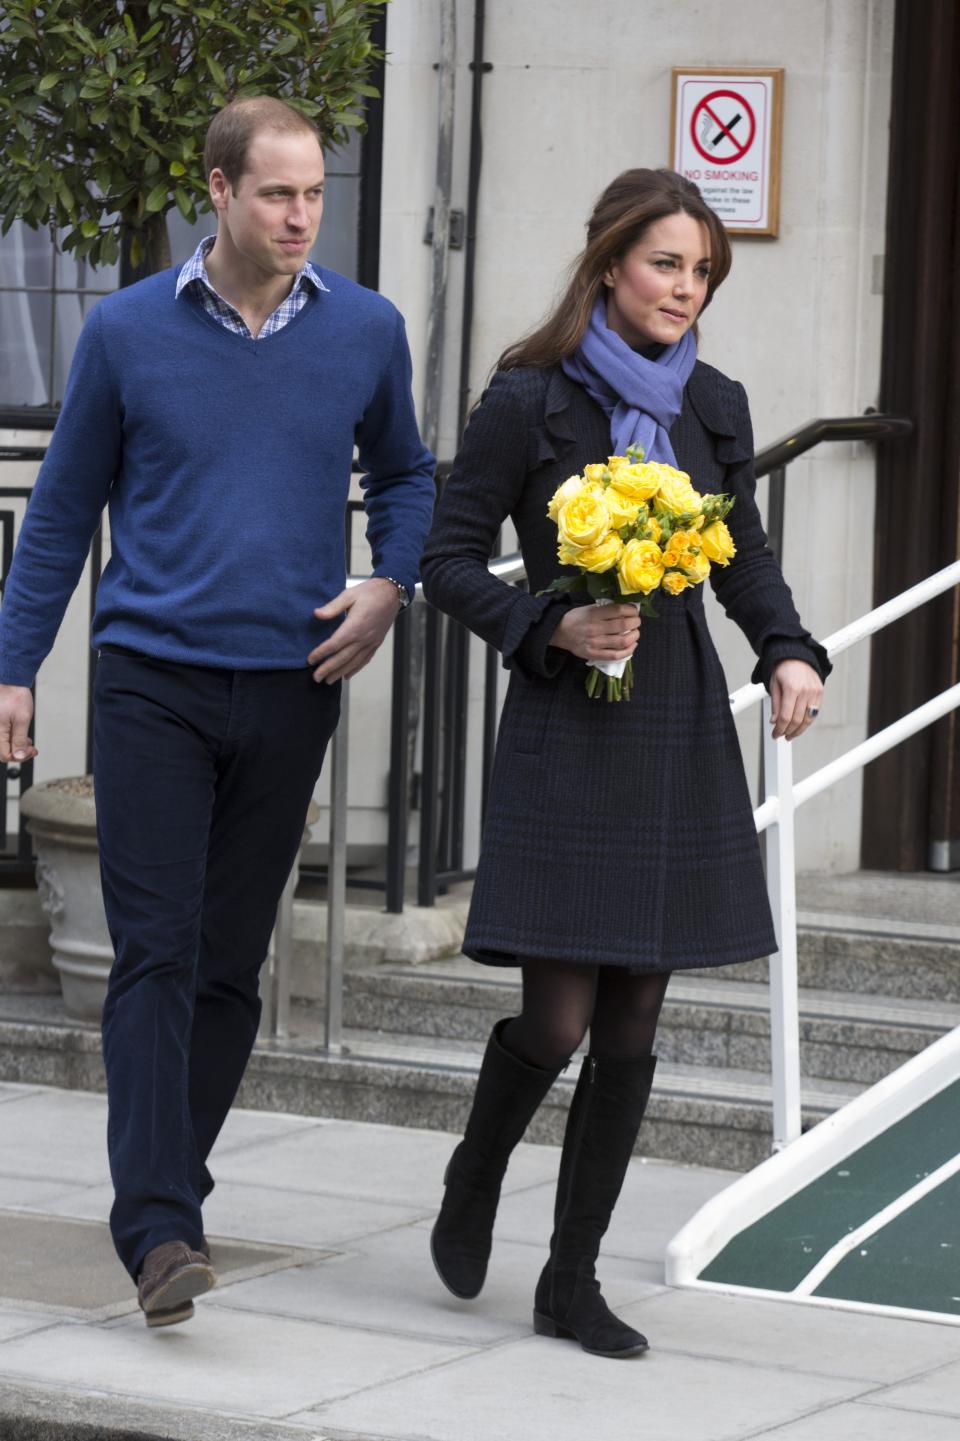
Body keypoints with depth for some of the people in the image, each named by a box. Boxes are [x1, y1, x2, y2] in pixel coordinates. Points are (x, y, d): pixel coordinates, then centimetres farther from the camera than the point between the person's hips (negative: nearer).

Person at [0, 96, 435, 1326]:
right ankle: (158, 1229, -15)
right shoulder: (127, 332, -1)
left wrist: (388, 584, 0)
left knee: (231, 965, 8)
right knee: (156, 955, -10)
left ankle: (170, 1194, 20)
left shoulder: (366, 332, 3)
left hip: (290, 690, 2)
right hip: (154, 681, -2)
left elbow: (404, 474, 19)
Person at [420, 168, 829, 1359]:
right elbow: (450, 557, -3)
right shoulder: (529, 400, -5)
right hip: (566, 732, -5)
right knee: (557, 1020, -8)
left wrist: (788, 650, 4)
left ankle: (572, 1280, 16)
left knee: (632, 1023, 5)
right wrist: (551, 628, -17)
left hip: (678, 731, 5)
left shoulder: (715, 408, 9)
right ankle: (474, 1175, 25)